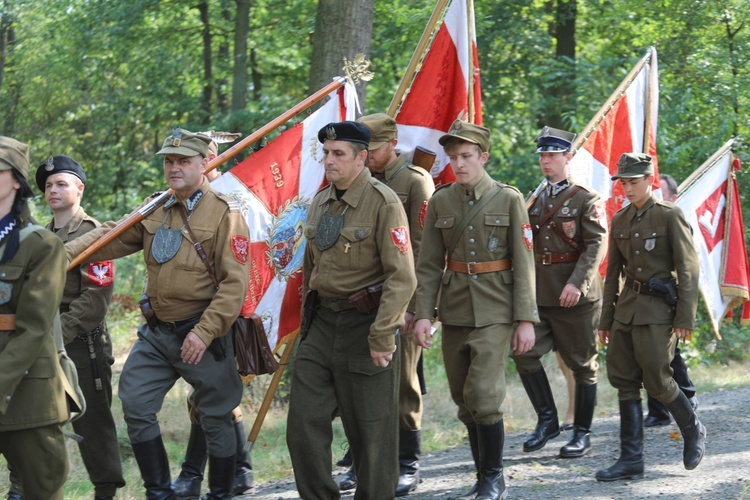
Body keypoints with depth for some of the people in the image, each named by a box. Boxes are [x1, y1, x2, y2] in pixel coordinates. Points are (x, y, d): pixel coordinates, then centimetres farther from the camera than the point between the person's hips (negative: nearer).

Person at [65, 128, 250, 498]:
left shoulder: (224, 214, -10)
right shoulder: (155, 212, 9)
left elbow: (235, 283, -16)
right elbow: (111, 237, 7)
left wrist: (204, 332, -22)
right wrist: (65, 252, -11)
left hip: (202, 333, -6)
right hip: (156, 333, 6)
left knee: (216, 419, 5)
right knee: (135, 406, 1)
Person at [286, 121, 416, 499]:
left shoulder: (384, 203, -13)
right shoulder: (320, 204, 11)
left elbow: (401, 277, -18)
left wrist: (381, 337, -21)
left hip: (365, 325, -7)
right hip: (322, 323, 7)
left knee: (371, 430, 3)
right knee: (304, 422, 2)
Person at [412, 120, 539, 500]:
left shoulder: (509, 200, -3)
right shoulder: (440, 202, 5)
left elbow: (524, 264, -4)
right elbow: (429, 265, 5)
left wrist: (526, 319, -9)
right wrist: (422, 313, -4)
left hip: (494, 311, -4)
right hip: (454, 311, 4)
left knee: (483, 397, -14)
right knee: (465, 401, 7)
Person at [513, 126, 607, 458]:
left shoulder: (586, 200, -4)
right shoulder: (534, 200, 14)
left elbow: (597, 245, -13)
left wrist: (577, 283, -25)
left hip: (576, 295, -5)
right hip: (538, 294, 5)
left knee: (582, 365, 3)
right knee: (524, 352, -9)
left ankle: (582, 434, 13)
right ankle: (547, 419, 5)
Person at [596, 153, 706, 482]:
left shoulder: (670, 216, -6)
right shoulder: (620, 220, 12)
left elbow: (688, 269, -9)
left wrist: (685, 318, -14)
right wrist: (606, 319, 15)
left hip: (658, 309, -6)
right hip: (627, 307, 6)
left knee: (656, 379, -7)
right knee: (624, 381, 2)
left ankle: (693, 432, 19)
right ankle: (631, 460, 6)